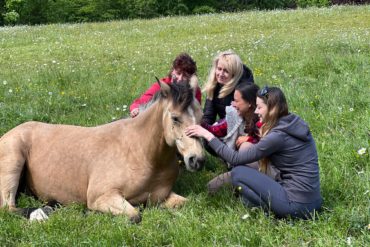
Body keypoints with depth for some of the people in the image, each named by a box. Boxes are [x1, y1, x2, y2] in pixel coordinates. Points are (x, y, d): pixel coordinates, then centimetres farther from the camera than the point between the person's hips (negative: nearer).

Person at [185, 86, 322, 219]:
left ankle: (273, 212, -3)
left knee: (238, 173, -5)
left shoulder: (278, 136, -19)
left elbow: (236, 159, -12)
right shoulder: (295, 122, 5)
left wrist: (208, 135, -7)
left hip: (296, 206, -9)